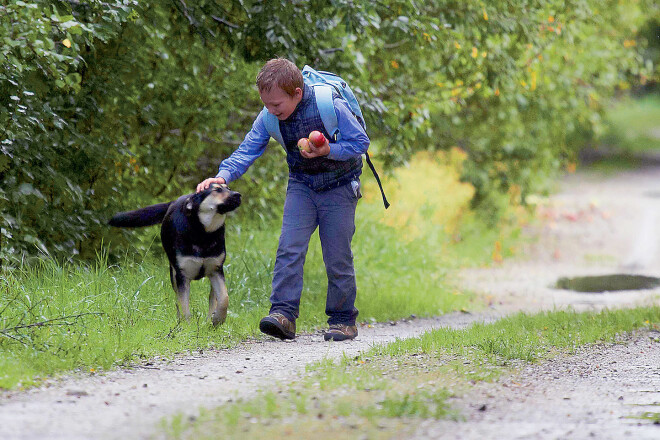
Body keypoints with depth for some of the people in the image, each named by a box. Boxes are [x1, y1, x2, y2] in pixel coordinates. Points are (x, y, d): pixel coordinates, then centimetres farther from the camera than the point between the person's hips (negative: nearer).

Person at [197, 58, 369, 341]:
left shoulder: (332, 107, -24)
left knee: (337, 257, -2)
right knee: (289, 248, -13)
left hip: (338, 187, -4)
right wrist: (223, 175, -27)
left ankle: (343, 319, 11)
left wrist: (328, 150, -30)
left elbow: (361, 142, -15)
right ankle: (283, 313, -17)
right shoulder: (269, 118, -11)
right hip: (302, 185, 4)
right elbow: (248, 150, -10)